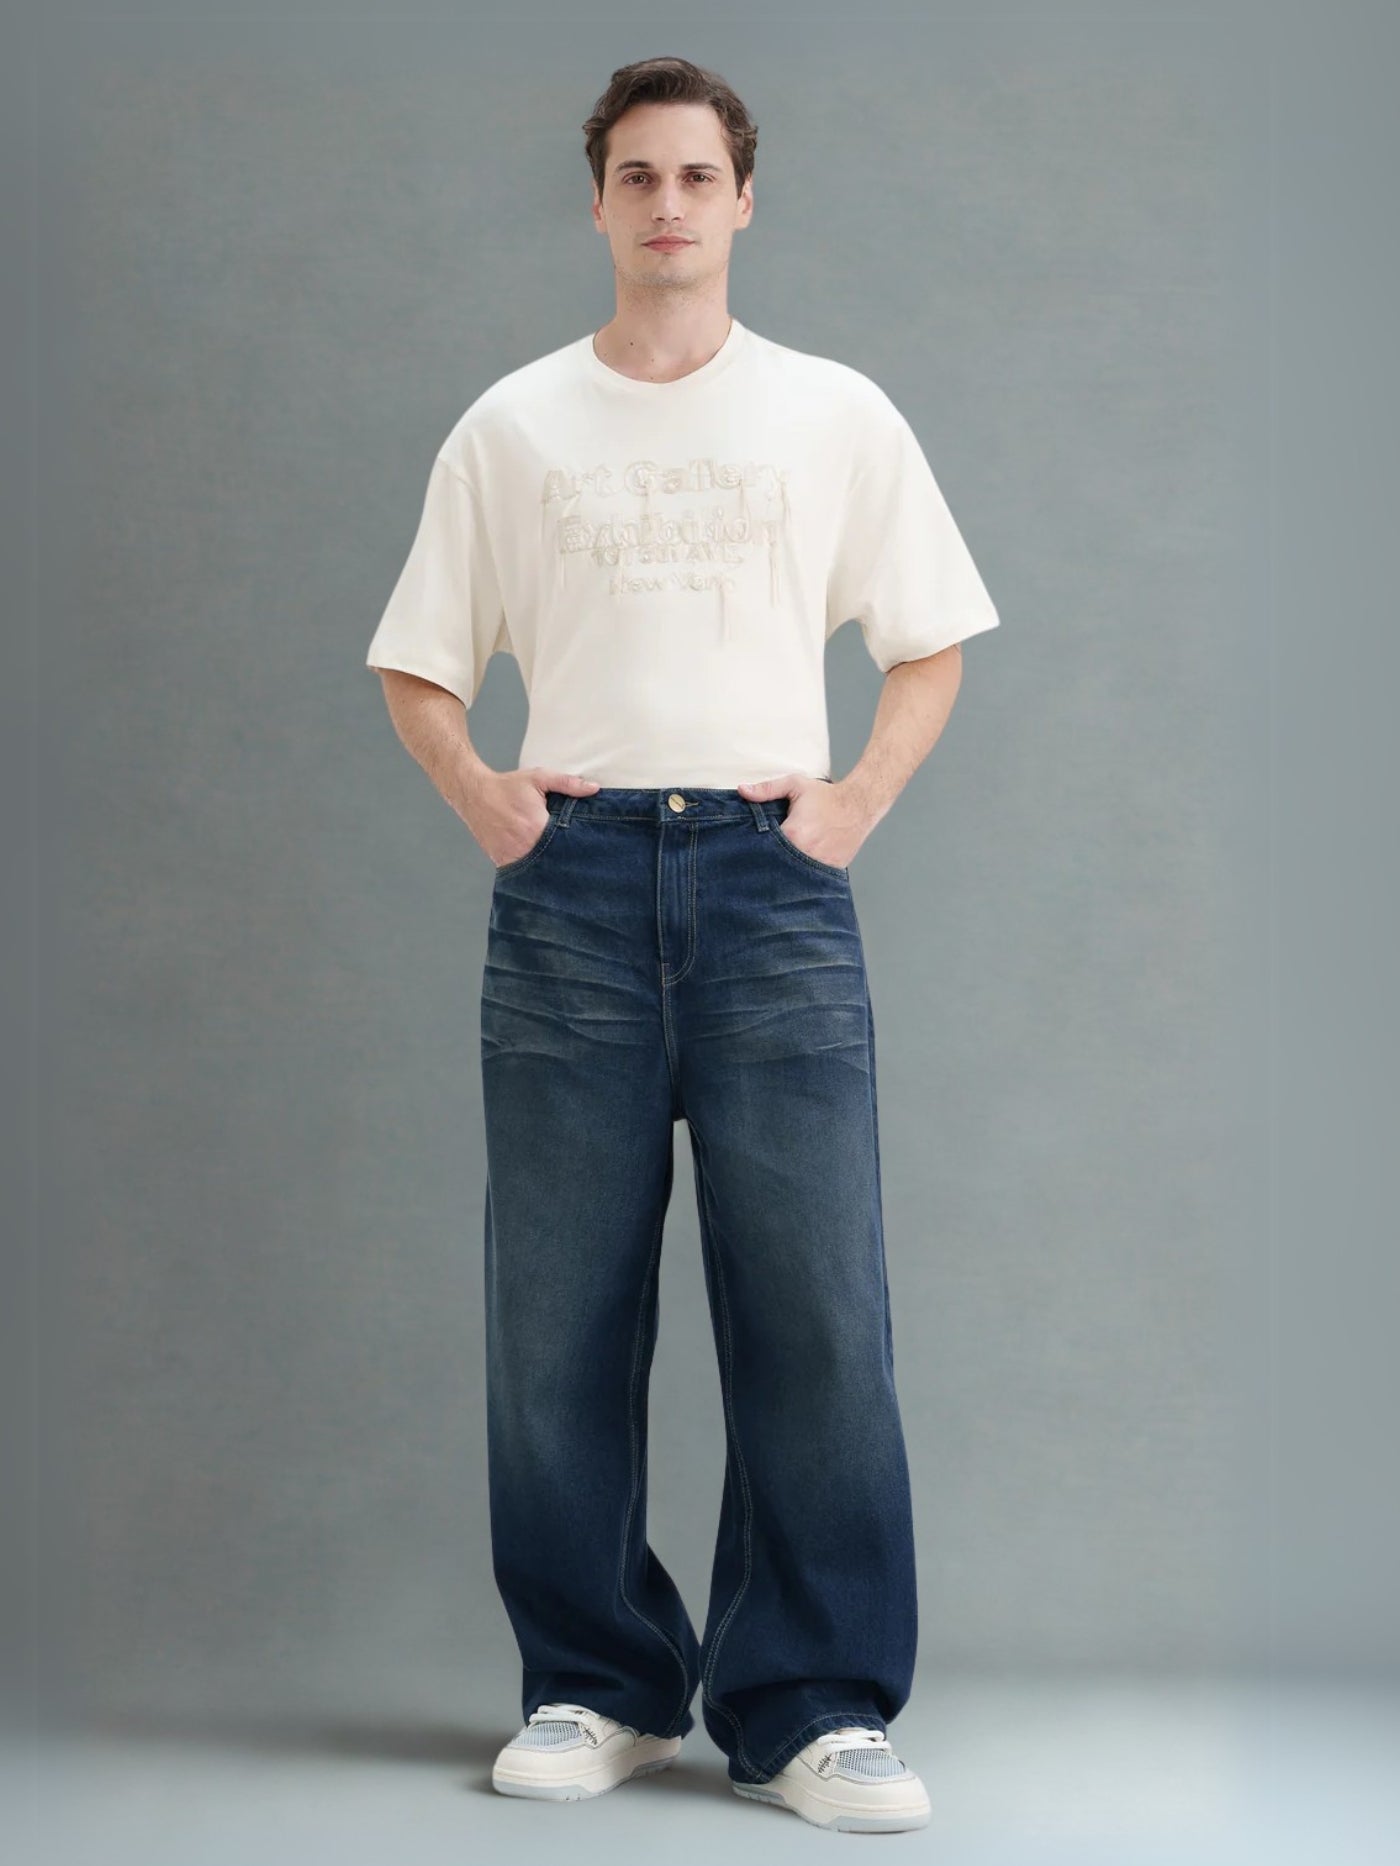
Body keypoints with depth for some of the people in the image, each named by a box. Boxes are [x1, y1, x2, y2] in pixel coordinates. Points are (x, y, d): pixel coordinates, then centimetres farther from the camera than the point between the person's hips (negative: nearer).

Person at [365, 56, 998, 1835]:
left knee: (811, 1306, -5)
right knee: (561, 1314, 2)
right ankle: (596, 1687, 14)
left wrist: (861, 798, 2)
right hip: (570, 885, 1)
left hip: (772, 881, -1)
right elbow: (417, 662, 18)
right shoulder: (512, 425, 13)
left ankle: (813, 1708, 4)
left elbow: (928, 643, 17)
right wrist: (480, 797, 1)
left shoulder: (837, 415, 13)